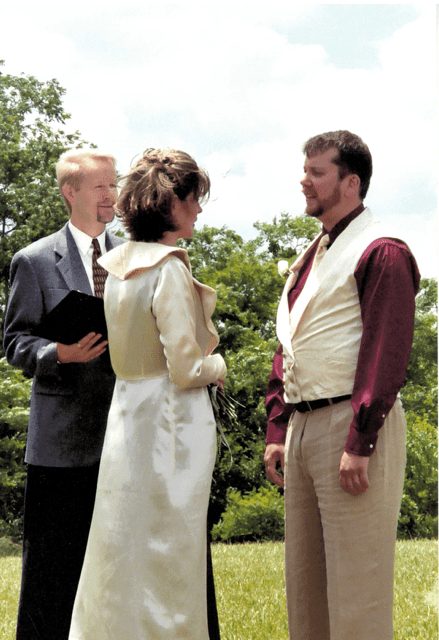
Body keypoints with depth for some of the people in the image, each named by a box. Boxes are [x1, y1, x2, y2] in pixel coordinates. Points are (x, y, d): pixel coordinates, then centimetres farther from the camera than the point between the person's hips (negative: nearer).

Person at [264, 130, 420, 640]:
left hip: (352, 425, -9)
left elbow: (386, 353, -16)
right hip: (303, 427, 9)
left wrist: (359, 443, -21)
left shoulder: (381, 251, -8)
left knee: (355, 583, -5)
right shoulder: (311, 258, 19)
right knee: (304, 579, 13)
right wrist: (277, 431, 15)